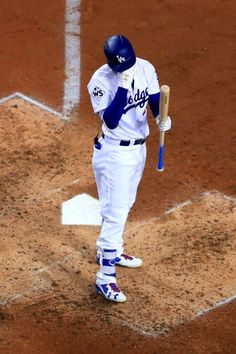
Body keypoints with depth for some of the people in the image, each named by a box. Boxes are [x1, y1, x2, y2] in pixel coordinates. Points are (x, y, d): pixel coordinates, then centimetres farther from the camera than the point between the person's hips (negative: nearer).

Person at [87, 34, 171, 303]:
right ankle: (105, 278, -3)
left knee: (125, 205, 23)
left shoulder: (145, 68, -6)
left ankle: (109, 251, 45)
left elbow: (155, 101, 1)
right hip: (114, 152, -7)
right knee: (115, 212, -8)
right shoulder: (100, 80, -23)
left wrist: (162, 118, -21)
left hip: (138, 148, 7)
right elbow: (111, 121, -29)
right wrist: (123, 86, -38)